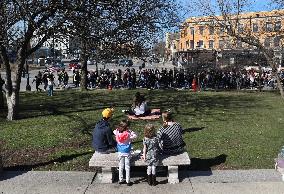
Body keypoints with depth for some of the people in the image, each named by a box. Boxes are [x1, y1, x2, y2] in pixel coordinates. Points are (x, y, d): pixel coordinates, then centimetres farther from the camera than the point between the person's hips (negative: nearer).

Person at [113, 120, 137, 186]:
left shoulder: (117, 132, -12)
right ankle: (128, 181, 15)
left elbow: (114, 131, 10)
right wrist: (130, 131, -13)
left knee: (121, 166, 16)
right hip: (127, 153, -3)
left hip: (120, 152, 3)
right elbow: (135, 136, -11)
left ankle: (120, 180, 26)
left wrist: (118, 129, -1)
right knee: (127, 167, 8)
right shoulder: (128, 134, -22)